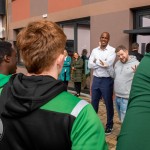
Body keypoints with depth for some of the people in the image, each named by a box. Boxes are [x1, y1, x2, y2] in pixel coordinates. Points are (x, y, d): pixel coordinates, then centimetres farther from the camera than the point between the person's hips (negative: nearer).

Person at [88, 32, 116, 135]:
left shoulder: (112, 50, -7)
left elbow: (108, 64, -21)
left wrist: (96, 61, -9)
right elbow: (90, 65, -3)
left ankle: (109, 125, 23)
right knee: (94, 102, 14)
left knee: (108, 103, 7)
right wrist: (102, 63, -14)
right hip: (96, 79, 5)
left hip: (107, 80, -4)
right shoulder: (94, 50, 6)